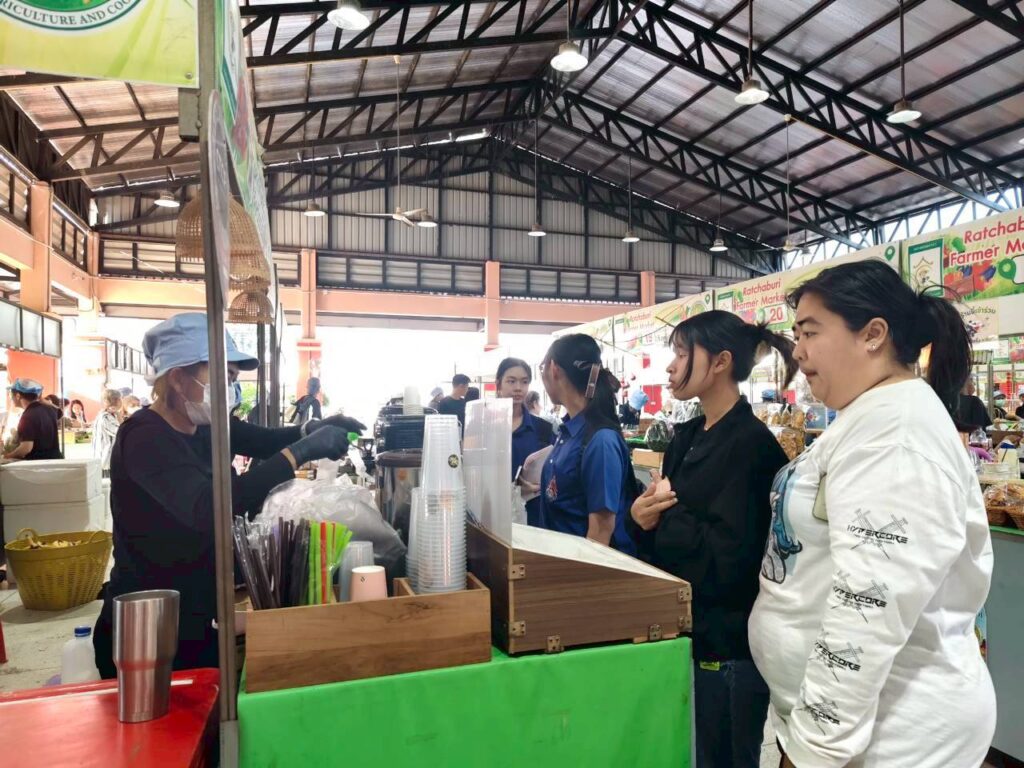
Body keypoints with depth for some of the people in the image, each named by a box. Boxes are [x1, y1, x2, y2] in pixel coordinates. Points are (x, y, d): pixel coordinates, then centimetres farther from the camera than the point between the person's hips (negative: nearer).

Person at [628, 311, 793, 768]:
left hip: (727, 646, -8)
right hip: (683, 633, 8)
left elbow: (726, 560, -24)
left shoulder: (751, 444, -18)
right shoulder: (688, 437, 7)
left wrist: (667, 513, -14)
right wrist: (641, 518, -10)